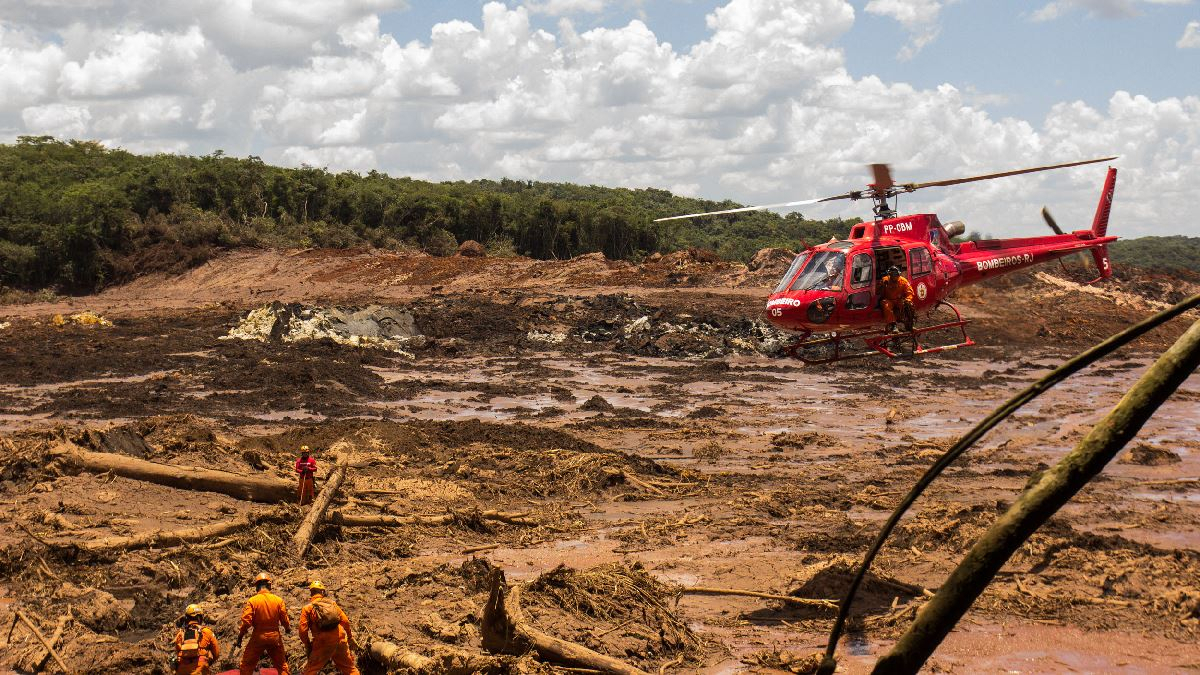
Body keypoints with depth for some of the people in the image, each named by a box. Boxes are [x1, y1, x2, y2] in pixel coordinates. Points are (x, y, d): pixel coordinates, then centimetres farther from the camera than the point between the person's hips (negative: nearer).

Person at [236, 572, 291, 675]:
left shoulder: (252, 601, -10)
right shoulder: (278, 600, -3)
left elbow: (246, 621, -12)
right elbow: (284, 619, 5)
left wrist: (239, 637, -1)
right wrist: (288, 629, 27)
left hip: (258, 637, -2)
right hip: (275, 636, 2)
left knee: (246, 666, 8)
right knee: (281, 665, 15)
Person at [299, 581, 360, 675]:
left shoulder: (307, 608, 3)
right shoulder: (331, 603, 11)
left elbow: (303, 630, -6)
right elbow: (345, 621, 6)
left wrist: (307, 645, 8)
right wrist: (350, 637, 17)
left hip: (322, 643, -3)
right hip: (340, 639, 3)